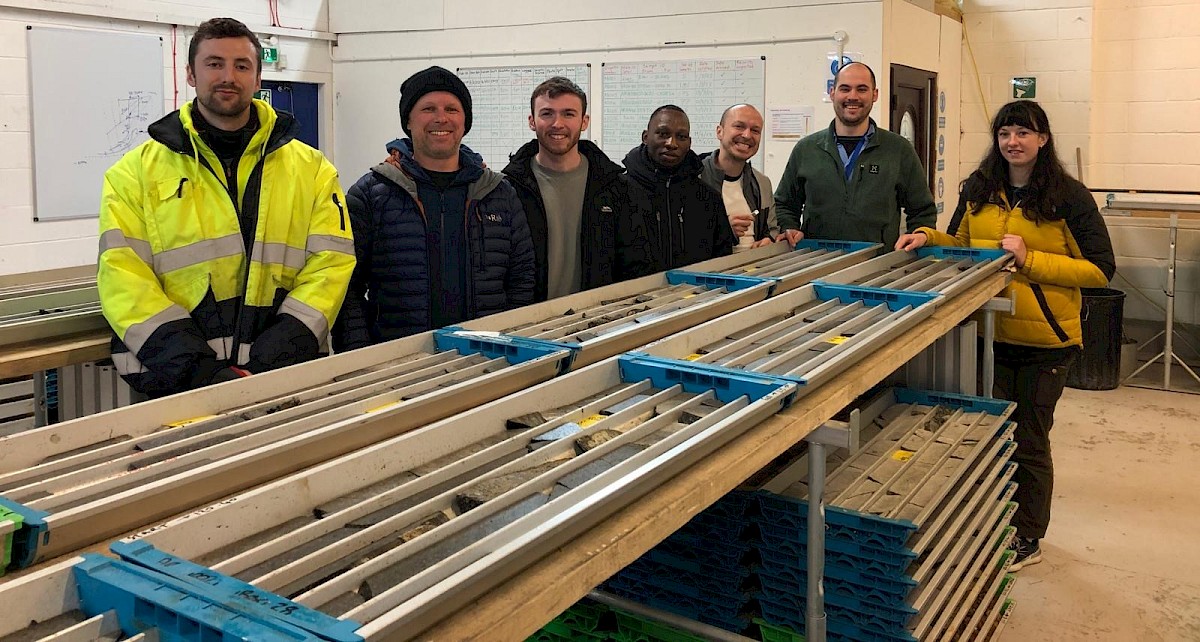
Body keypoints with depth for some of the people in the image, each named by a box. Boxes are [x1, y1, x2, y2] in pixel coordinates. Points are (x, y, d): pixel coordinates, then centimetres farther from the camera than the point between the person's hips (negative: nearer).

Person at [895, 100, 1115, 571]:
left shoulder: (1070, 197, -8)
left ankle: (1027, 538, 26)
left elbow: (1100, 269, -10)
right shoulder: (978, 190, 6)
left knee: (1028, 440, 8)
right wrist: (928, 238, -2)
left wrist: (1029, 259, -18)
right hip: (987, 333, 4)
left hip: (1045, 341, -4)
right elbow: (961, 244, 19)